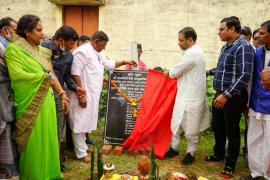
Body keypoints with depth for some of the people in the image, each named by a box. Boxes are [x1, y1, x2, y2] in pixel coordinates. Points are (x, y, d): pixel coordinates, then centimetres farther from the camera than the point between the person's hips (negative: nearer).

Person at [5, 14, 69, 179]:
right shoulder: (14, 49, -7)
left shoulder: (41, 50, 11)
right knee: (33, 143, 3)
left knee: (47, 139, 13)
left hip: (46, 101, 6)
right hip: (30, 104, -6)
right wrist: (44, 76, -9)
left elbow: (51, 74, 13)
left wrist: (62, 93, 6)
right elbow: (18, 74, -18)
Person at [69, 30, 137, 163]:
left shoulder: (96, 54, 15)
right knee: (79, 122, 0)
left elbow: (109, 64, 29)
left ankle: (83, 146, 32)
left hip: (92, 94, 10)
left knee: (86, 121, 18)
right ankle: (81, 153, 9)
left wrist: (124, 62, 21)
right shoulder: (82, 52, -16)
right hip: (83, 94, -10)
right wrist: (81, 95, -23)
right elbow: (75, 74, -21)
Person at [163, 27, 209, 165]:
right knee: (176, 123, 15)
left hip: (191, 98, -10)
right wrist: (173, 73, 5)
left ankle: (191, 153, 22)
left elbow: (175, 72, -15)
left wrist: (168, 73, 5)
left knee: (190, 128, 5)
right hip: (183, 95, 10)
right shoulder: (194, 51, 13)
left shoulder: (192, 53, -20)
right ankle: (174, 148, 28)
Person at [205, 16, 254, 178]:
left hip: (233, 98, -8)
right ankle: (219, 154, 39)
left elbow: (244, 76, -22)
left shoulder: (243, 47, -16)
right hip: (220, 95, 9)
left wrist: (226, 95, -24)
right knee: (217, 127, 19)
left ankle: (230, 165, 20)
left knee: (231, 131, 4)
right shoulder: (226, 47, 12)